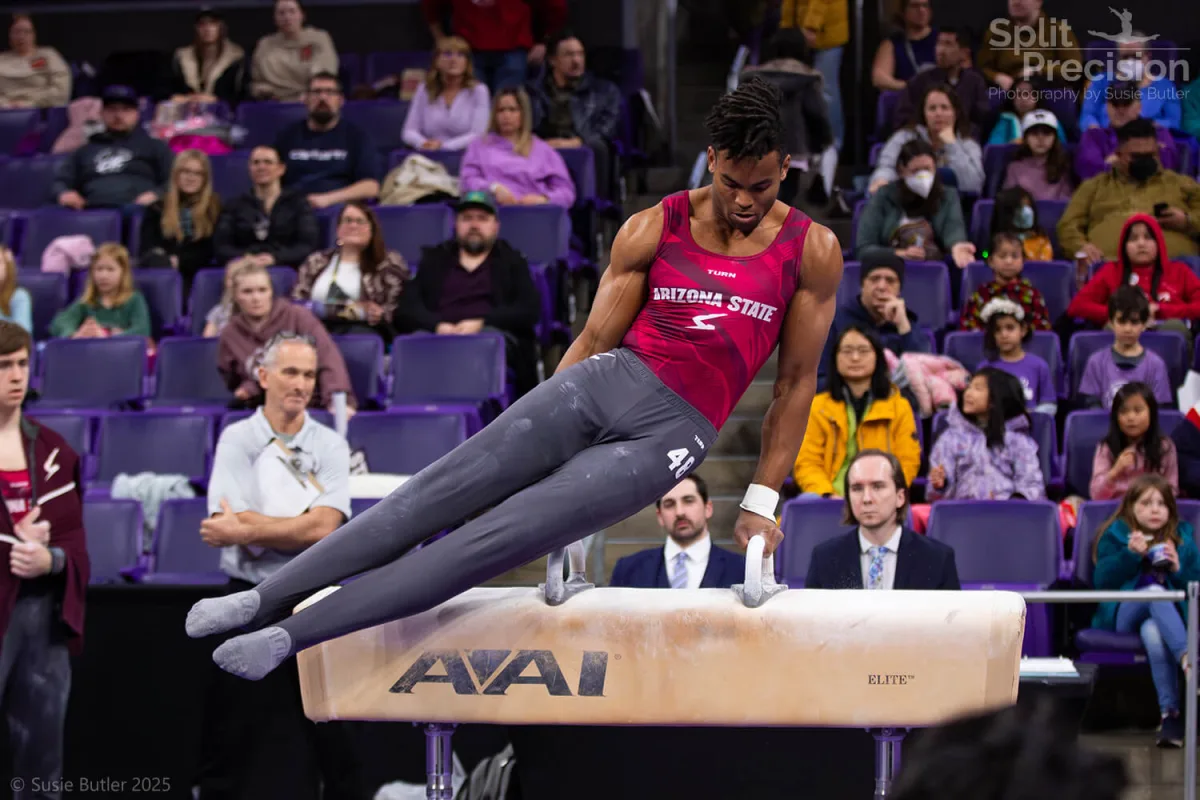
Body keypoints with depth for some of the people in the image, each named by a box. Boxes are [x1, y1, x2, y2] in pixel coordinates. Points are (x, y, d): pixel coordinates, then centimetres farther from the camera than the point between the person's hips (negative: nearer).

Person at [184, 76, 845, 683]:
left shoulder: (811, 251, 2)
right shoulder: (654, 229, 7)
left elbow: (796, 382, 6)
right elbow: (594, 338, 11)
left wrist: (760, 505, 5)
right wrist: (537, 436, 8)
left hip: (672, 432, -3)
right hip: (607, 381, 3)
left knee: (502, 537, -17)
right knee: (442, 490, -14)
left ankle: (291, 634, -18)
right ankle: (268, 596, -10)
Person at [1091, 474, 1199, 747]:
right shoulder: (1115, 536, 11)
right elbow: (1102, 581, -3)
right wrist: (1130, 554, -16)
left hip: (1170, 615, 1)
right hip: (1123, 616, -1)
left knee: (1153, 633, -40)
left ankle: (1170, 712, -50)